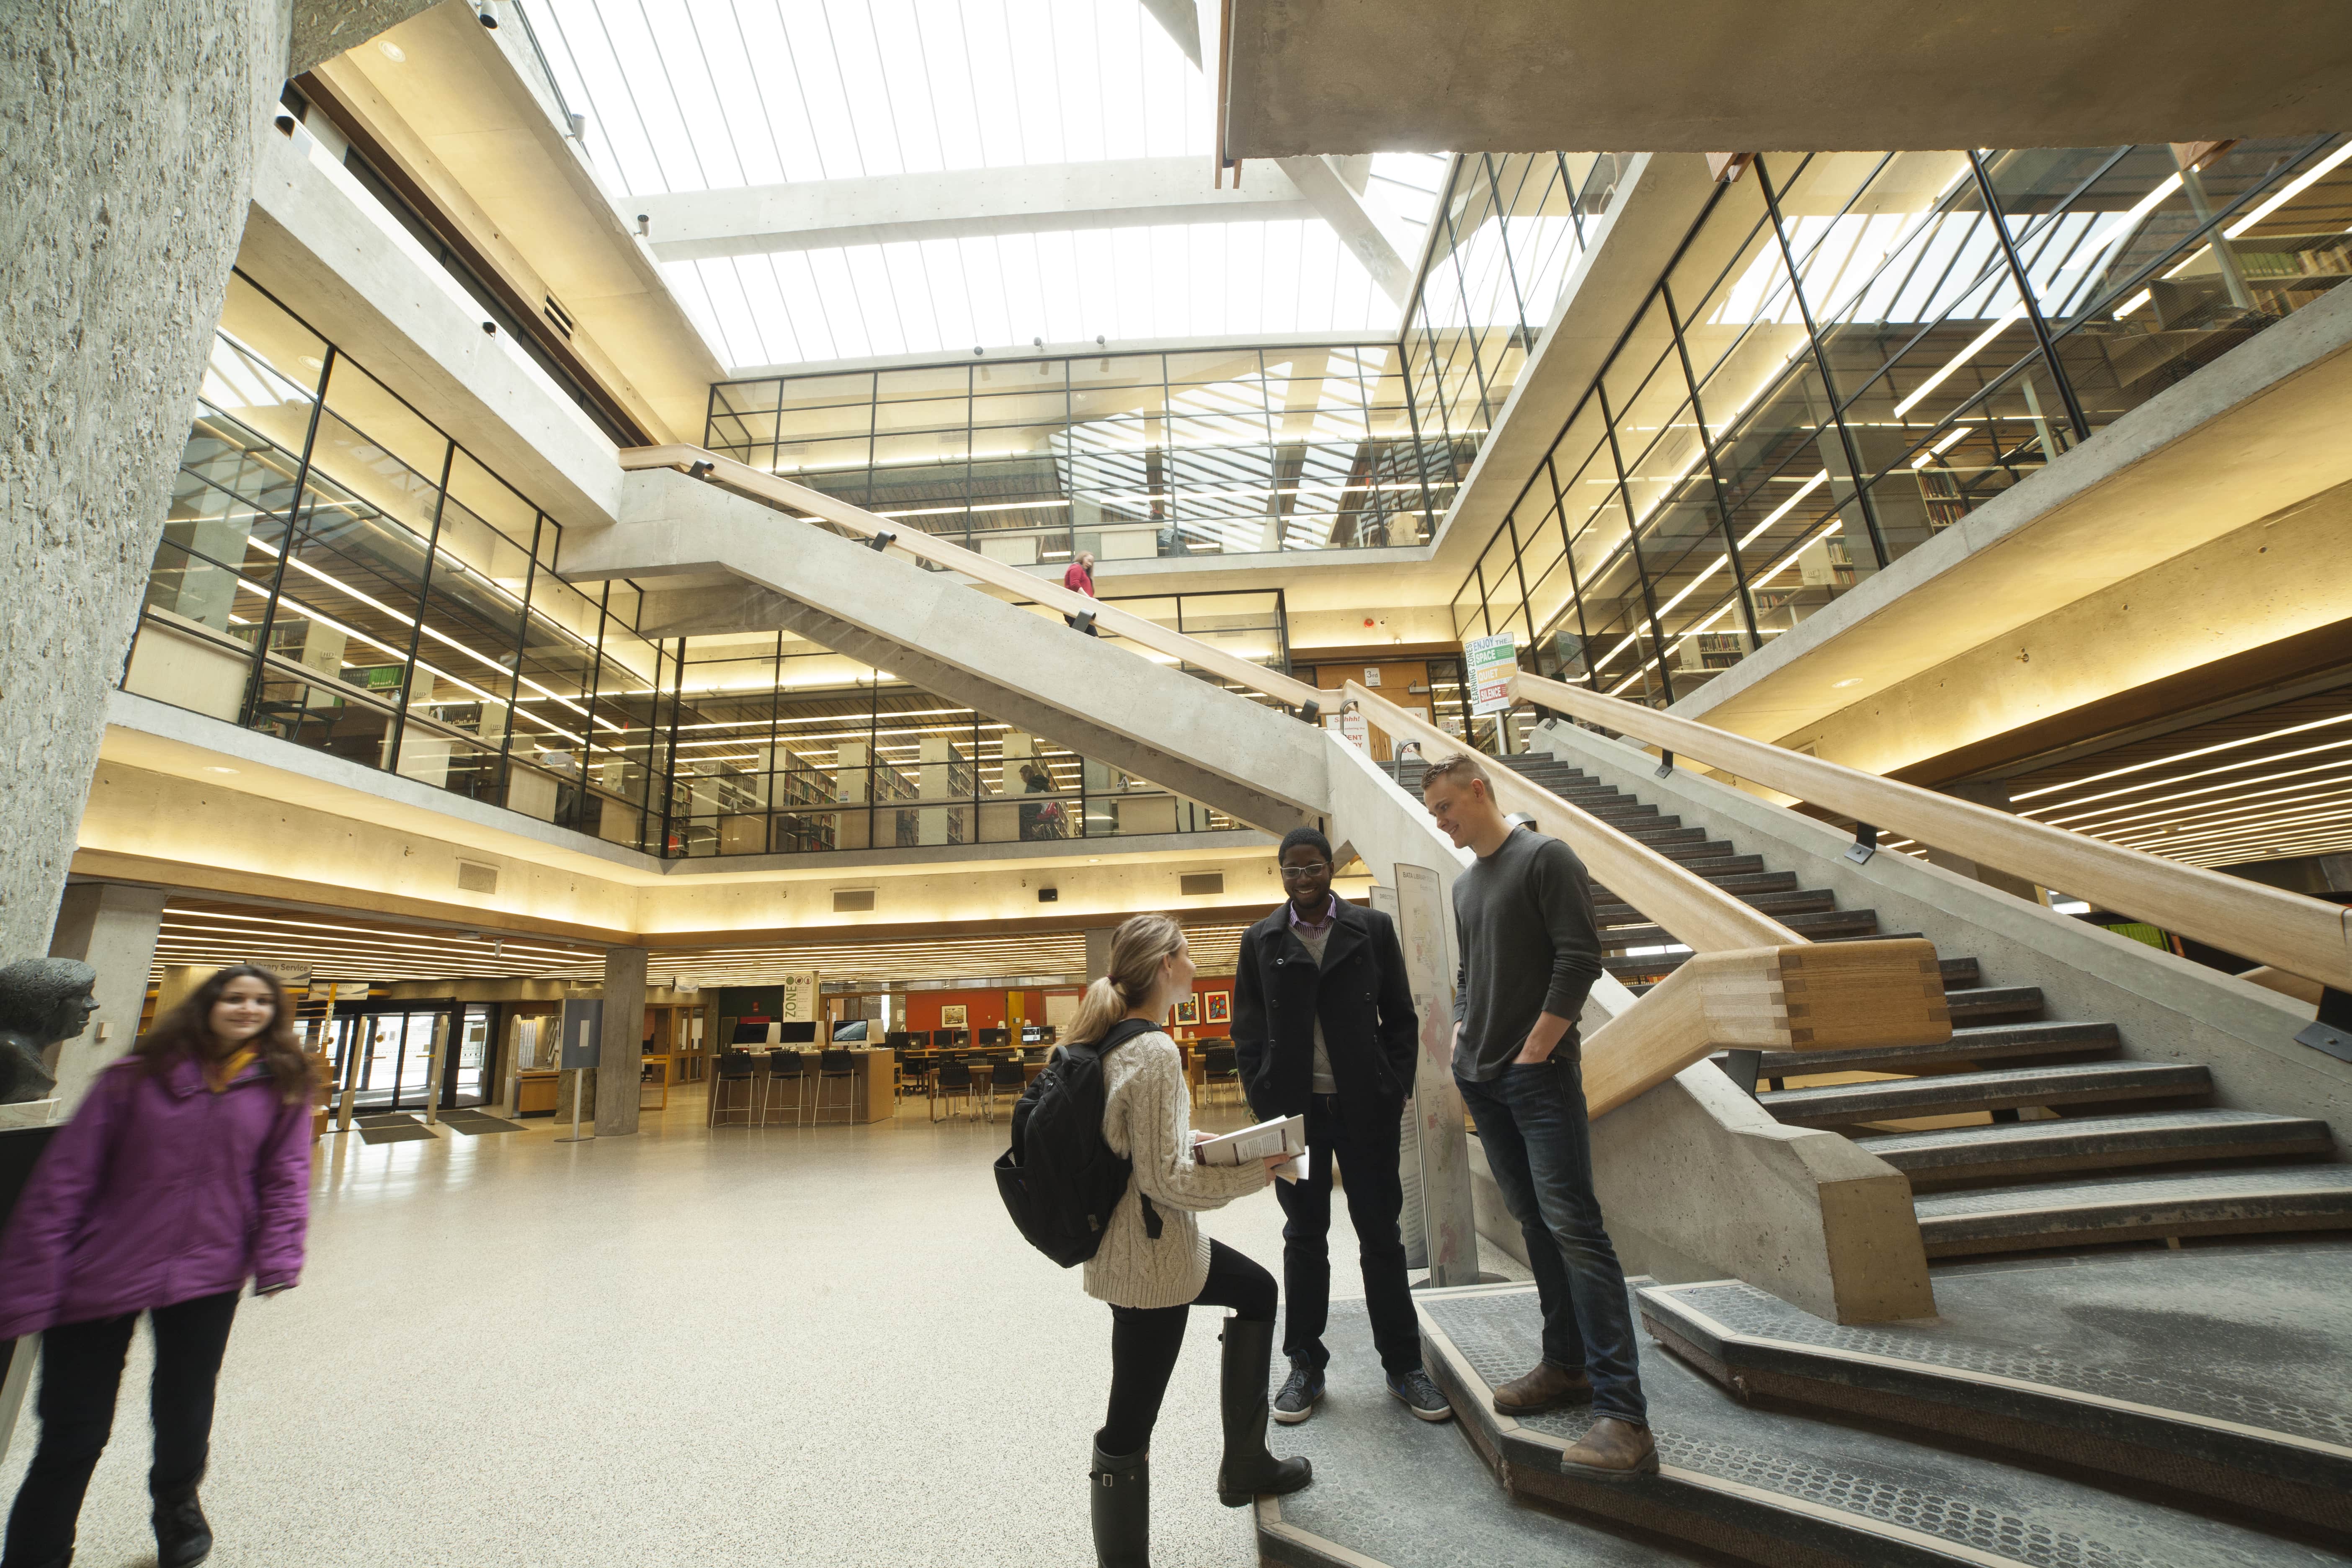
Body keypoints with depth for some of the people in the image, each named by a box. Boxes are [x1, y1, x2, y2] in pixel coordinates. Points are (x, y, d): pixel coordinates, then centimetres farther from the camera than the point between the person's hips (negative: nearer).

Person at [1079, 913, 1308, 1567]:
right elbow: (1168, 1180, -24)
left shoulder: (1112, 1040, 3)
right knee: (1130, 1427, 7)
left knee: (1257, 1290, 26)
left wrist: (1191, 1139, 8)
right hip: (1148, 1262, -10)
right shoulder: (1154, 1053, -26)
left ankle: (1245, 1465, 40)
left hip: (1129, 1241, 10)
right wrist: (1254, 1172, -13)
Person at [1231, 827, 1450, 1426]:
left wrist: (1394, 1093, -2)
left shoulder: (1373, 928, 2)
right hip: (1294, 1109, 0)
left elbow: (1400, 1018, 4)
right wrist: (1265, 1104, -3)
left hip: (1365, 1109, 0)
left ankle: (1404, 1365, 27)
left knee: (1381, 1236, 10)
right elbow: (1247, 1031, 4)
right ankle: (1306, 1366, 27)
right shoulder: (1261, 940, 2)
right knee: (1304, 1238, 12)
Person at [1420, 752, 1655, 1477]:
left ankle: (1622, 1413, -5)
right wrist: (1461, 1036, 8)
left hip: (1540, 1074, -7)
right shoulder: (1465, 884, 14)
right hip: (1483, 1080, 8)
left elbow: (1580, 957, -15)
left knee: (1572, 1226, -10)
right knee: (1533, 1221, 14)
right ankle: (1566, 1365, 26)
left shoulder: (1544, 858, -8)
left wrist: (1534, 1050, -15)